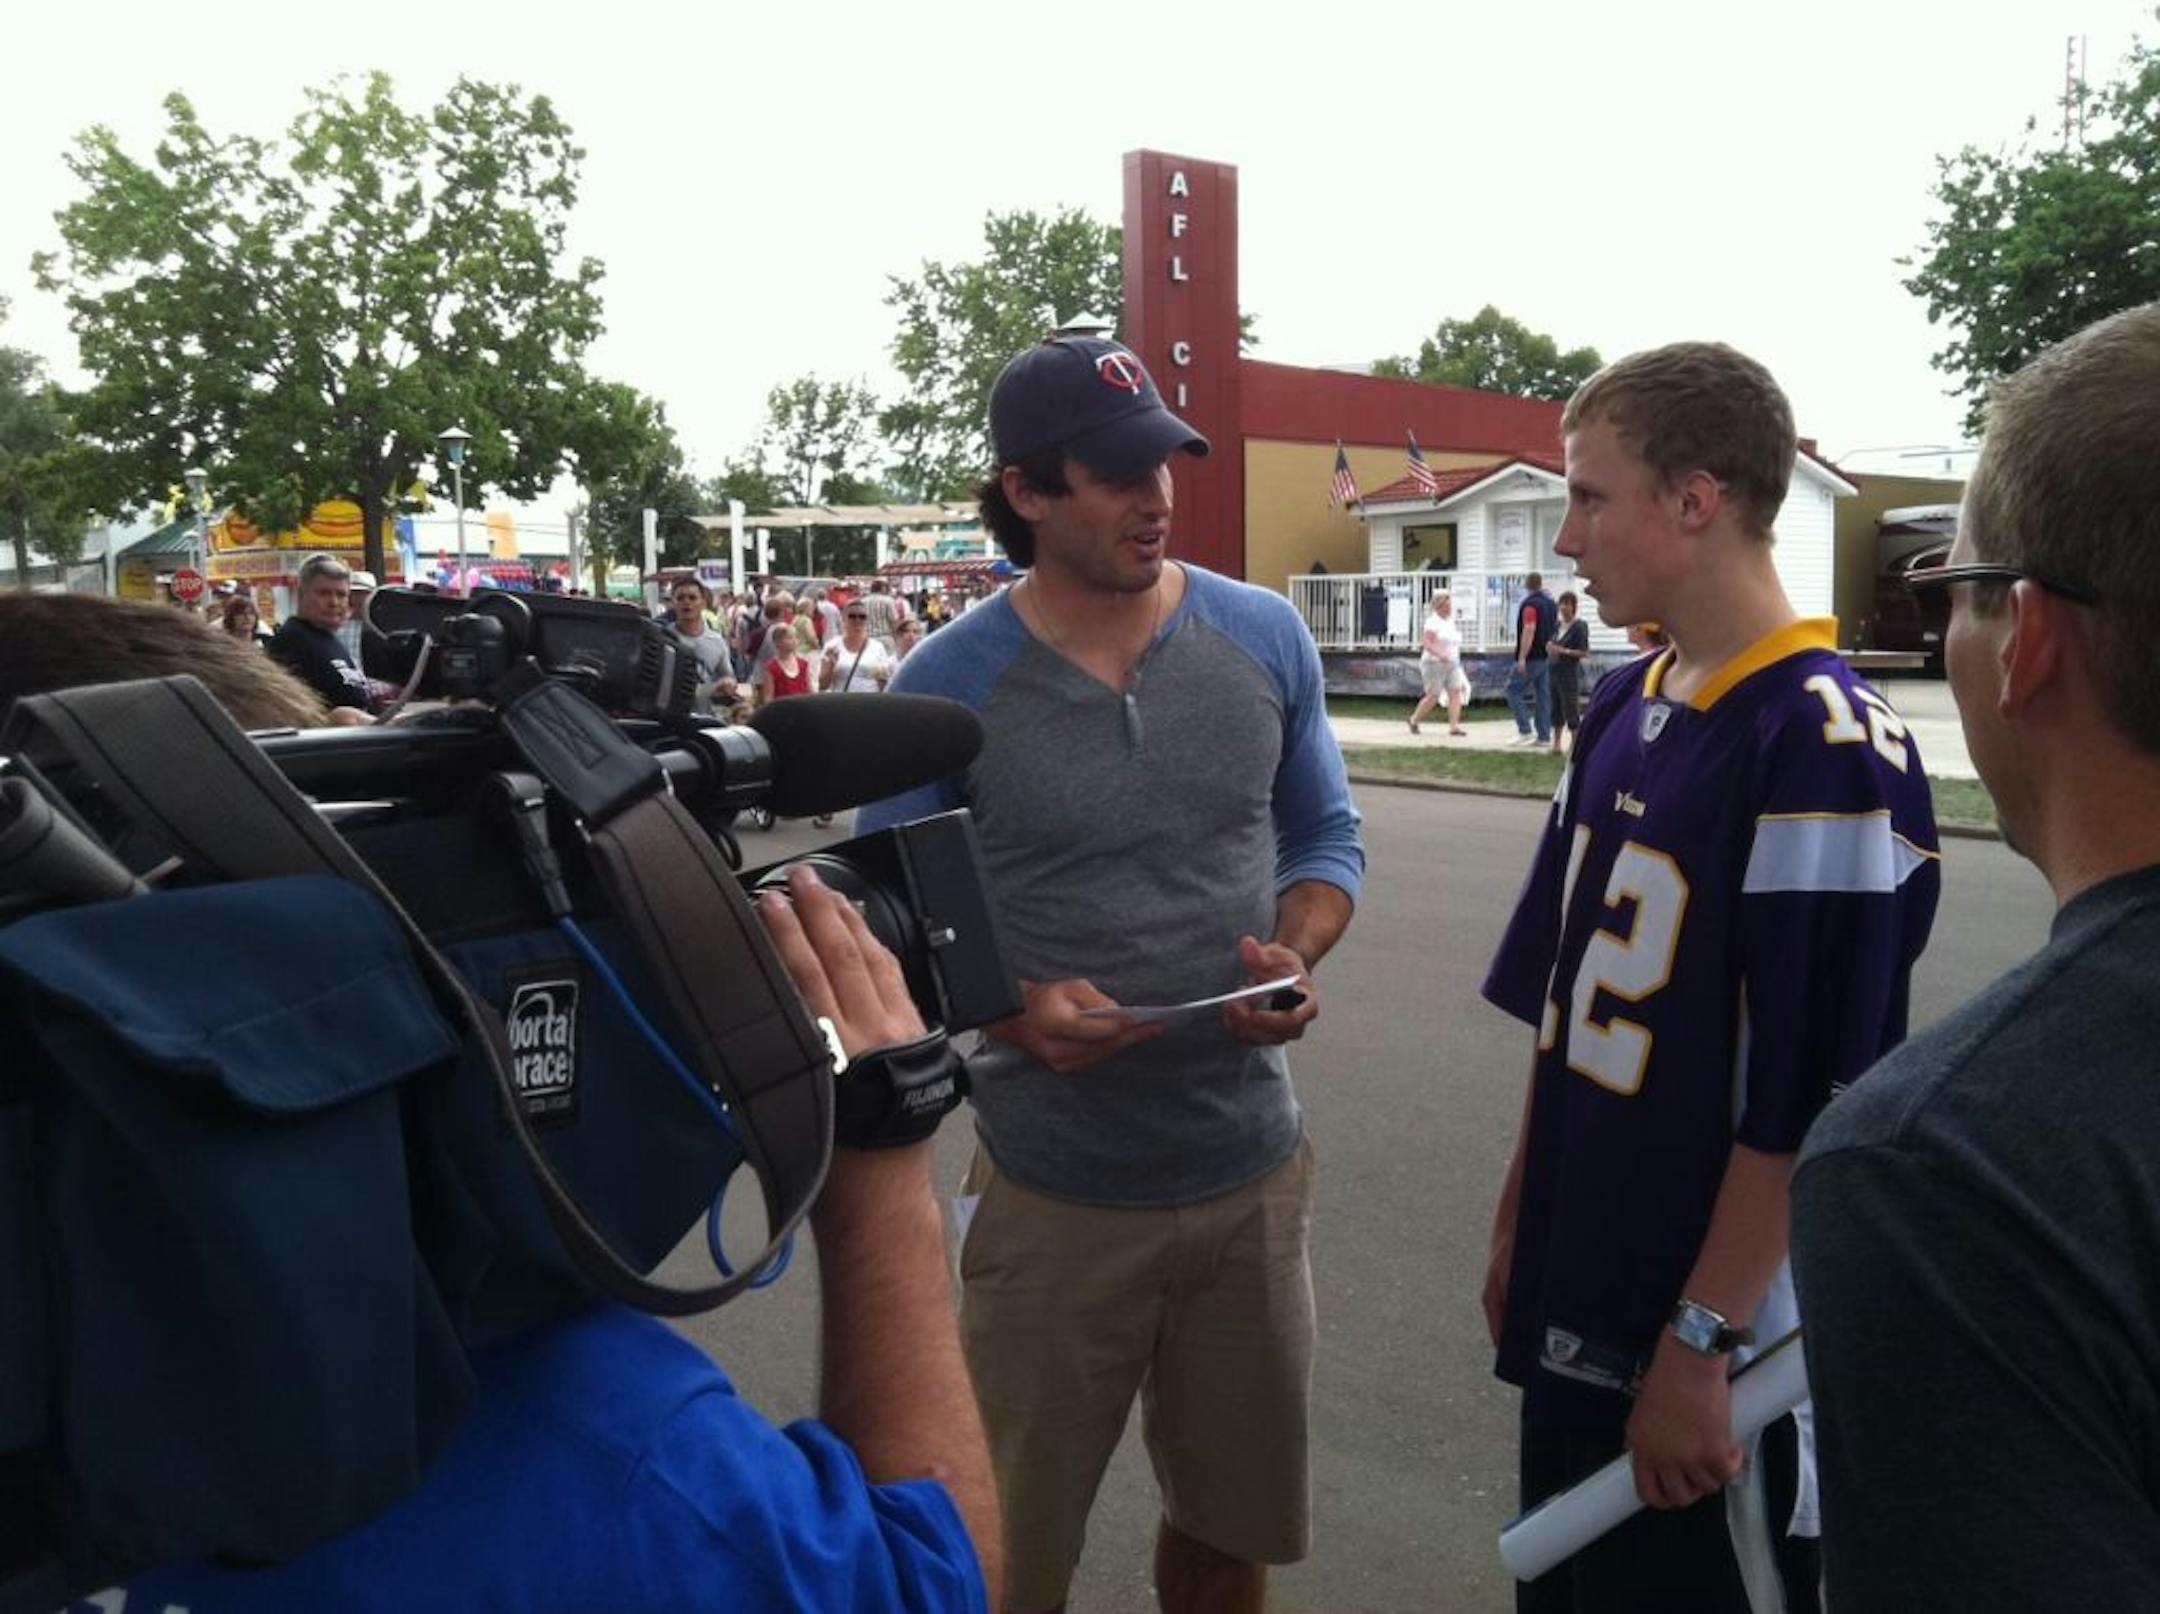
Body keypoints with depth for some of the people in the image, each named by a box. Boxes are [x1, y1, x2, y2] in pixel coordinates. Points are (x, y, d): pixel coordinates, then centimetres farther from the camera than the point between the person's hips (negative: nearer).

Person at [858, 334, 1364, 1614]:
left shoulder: (1265, 637, -2)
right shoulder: (949, 682, -11)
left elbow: (1327, 838, 8)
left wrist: (1297, 955, -13)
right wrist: (1016, 1011, -23)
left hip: (1251, 1168, 3)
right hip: (1054, 1190, -2)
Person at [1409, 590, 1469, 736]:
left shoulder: (1452, 622, 13)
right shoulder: (1433, 622, -11)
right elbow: (1426, 643, -22)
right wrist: (1439, 654, -35)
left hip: (1452, 664, 7)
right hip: (1434, 664, -7)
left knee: (1456, 692, -9)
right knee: (1433, 697, -3)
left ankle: (1454, 725, -13)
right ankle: (1414, 720, 18)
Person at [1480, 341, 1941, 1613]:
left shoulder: (1824, 747, -19)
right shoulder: (1624, 710, 5)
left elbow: (1802, 1101, -21)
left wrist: (1699, 1346, -18)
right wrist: (1519, 1224, 14)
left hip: (1715, 1351, -7)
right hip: (1576, 1315, 7)